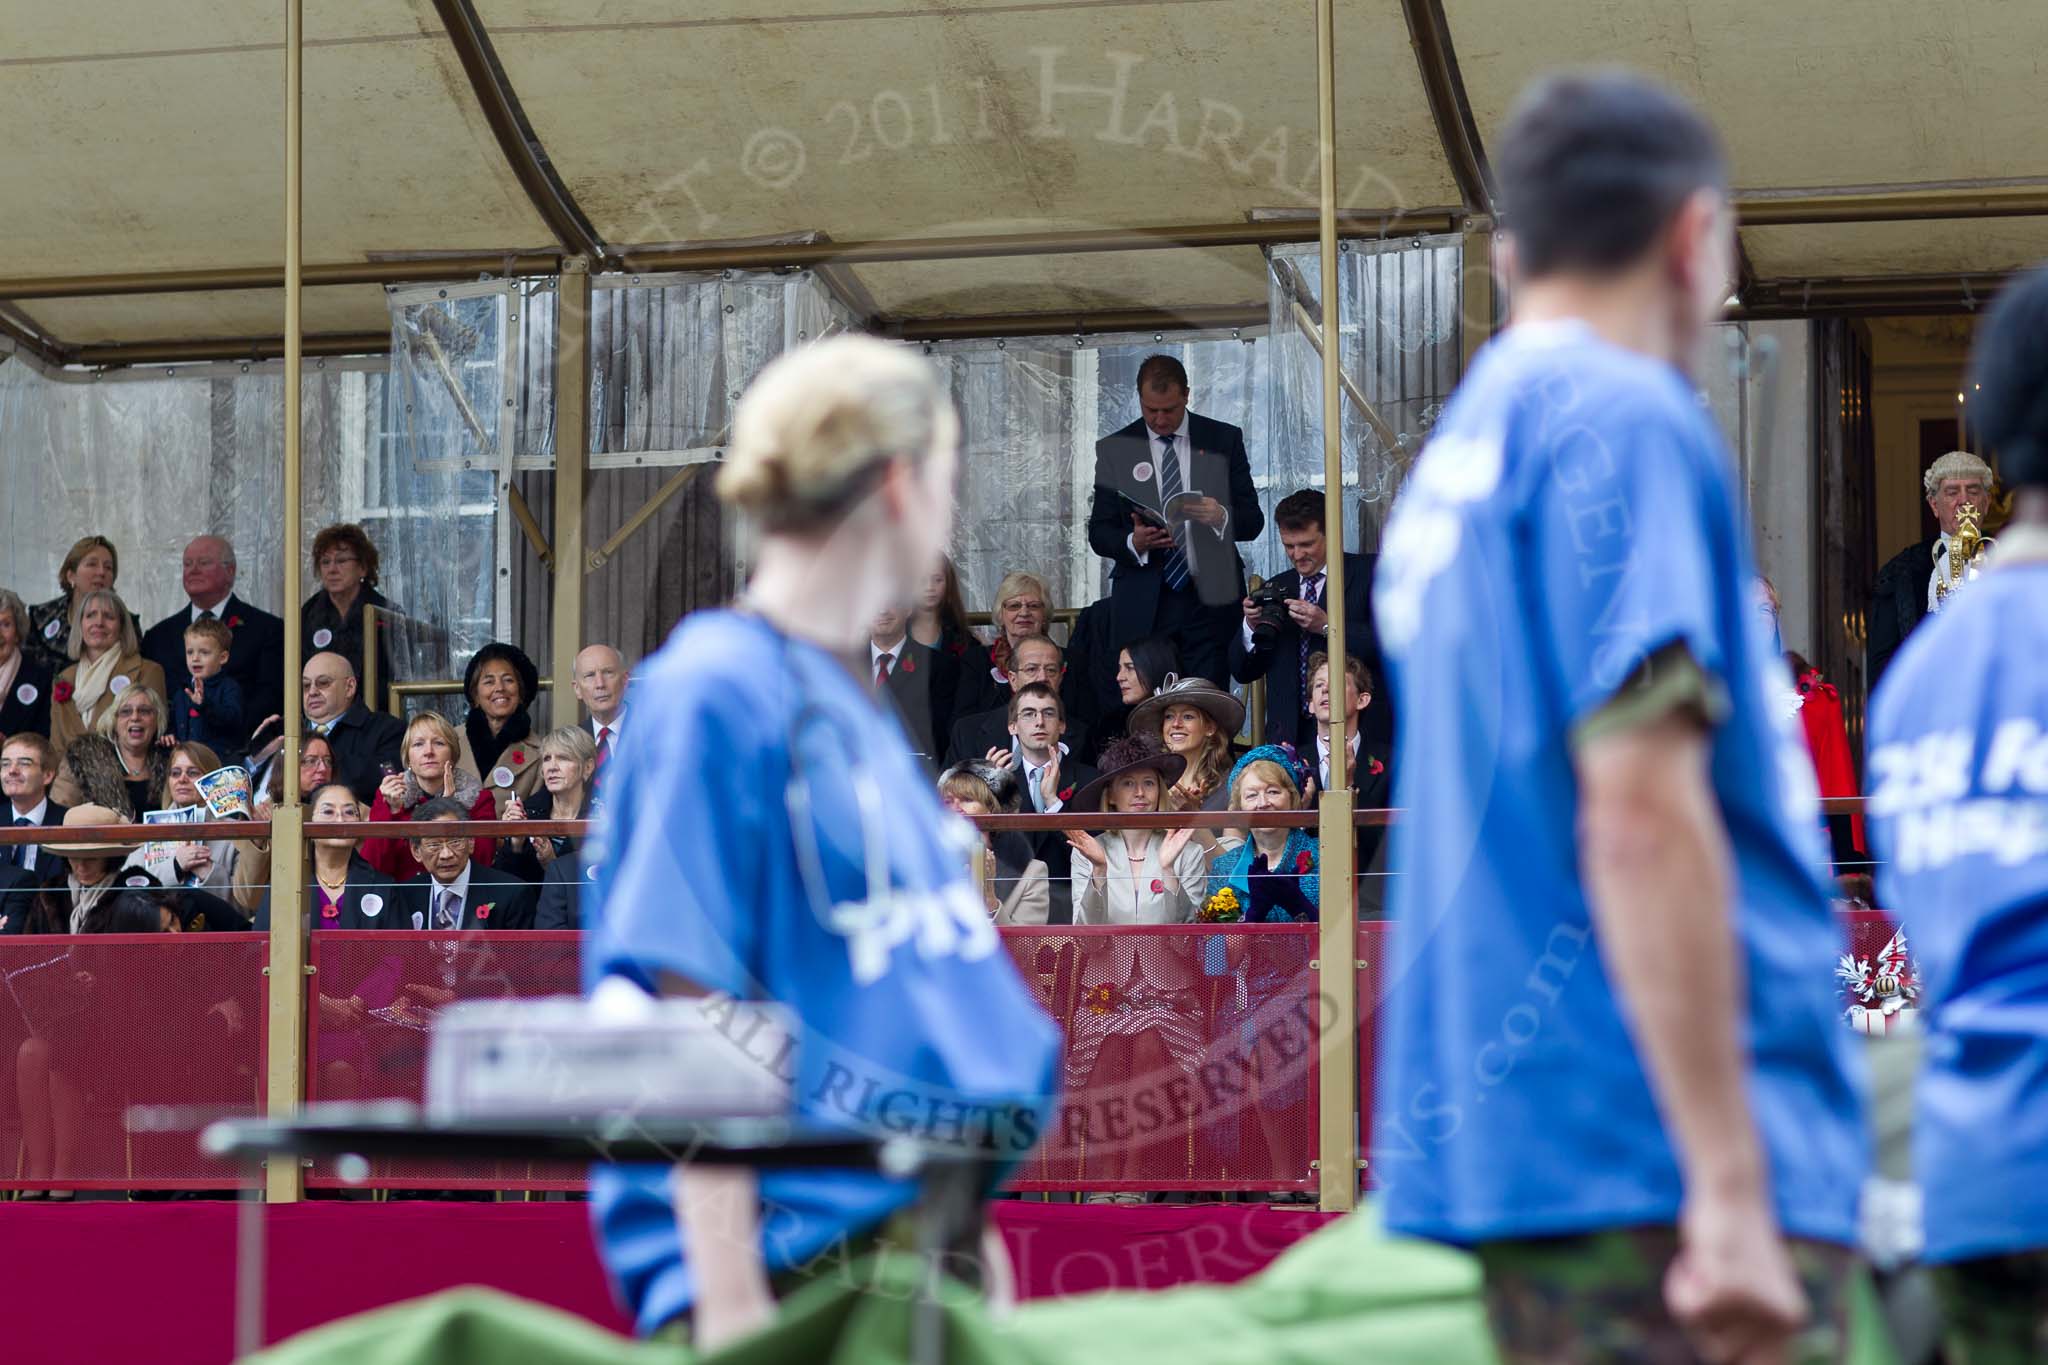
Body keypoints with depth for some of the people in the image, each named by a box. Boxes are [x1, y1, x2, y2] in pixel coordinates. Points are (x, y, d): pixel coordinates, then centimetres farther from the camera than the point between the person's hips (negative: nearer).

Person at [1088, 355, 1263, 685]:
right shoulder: (1114, 449, 8)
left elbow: (1252, 521, 7)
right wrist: (1133, 543, -14)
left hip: (1209, 603, 0)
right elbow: (1099, 533, 8)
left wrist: (1222, 516, -15)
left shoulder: (1223, 440, 8)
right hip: (1143, 608, 0)